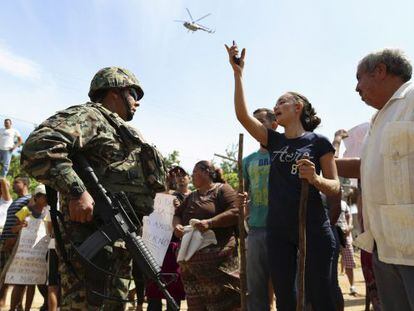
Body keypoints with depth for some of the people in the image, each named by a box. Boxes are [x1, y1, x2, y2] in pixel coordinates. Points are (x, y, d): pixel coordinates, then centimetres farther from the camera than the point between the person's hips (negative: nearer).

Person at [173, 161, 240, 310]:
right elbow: (177, 214, 22)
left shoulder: (223, 189, 1)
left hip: (217, 255, -7)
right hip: (192, 257, 7)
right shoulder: (191, 197, 25)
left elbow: (235, 213, -12)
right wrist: (177, 225, -2)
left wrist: (210, 223, -21)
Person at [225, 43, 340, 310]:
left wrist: (315, 179, -25)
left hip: (313, 228, -4)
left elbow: (335, 187, -3)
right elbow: (243, 115, 0)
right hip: (278, 230, 4)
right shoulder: (274, 140, 10)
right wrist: (238, 73, -3)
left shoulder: (319, 142, -1)